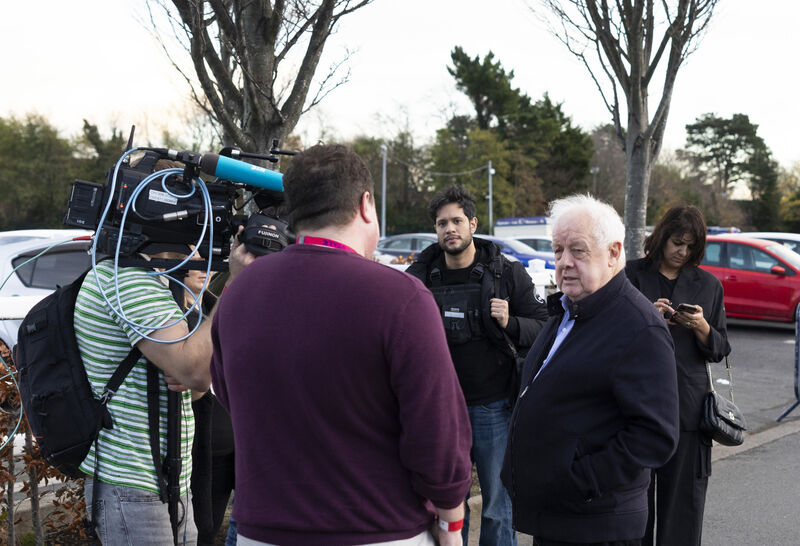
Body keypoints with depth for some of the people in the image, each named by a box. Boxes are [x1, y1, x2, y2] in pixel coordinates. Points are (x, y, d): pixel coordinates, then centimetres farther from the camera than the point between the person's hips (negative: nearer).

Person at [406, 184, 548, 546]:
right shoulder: (419, 276, 5)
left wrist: (509, 323, -20)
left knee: (498, 504, 6)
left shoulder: (507, 273, -1)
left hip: (493, 405, -2)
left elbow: (542, 327, -1)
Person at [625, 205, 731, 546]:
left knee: (684, 494, 2)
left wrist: (701, 327, -9)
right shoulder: (631, 275, 5)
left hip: (687, 404, 2)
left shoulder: (708, 284, 12)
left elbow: (720, 350, 11)